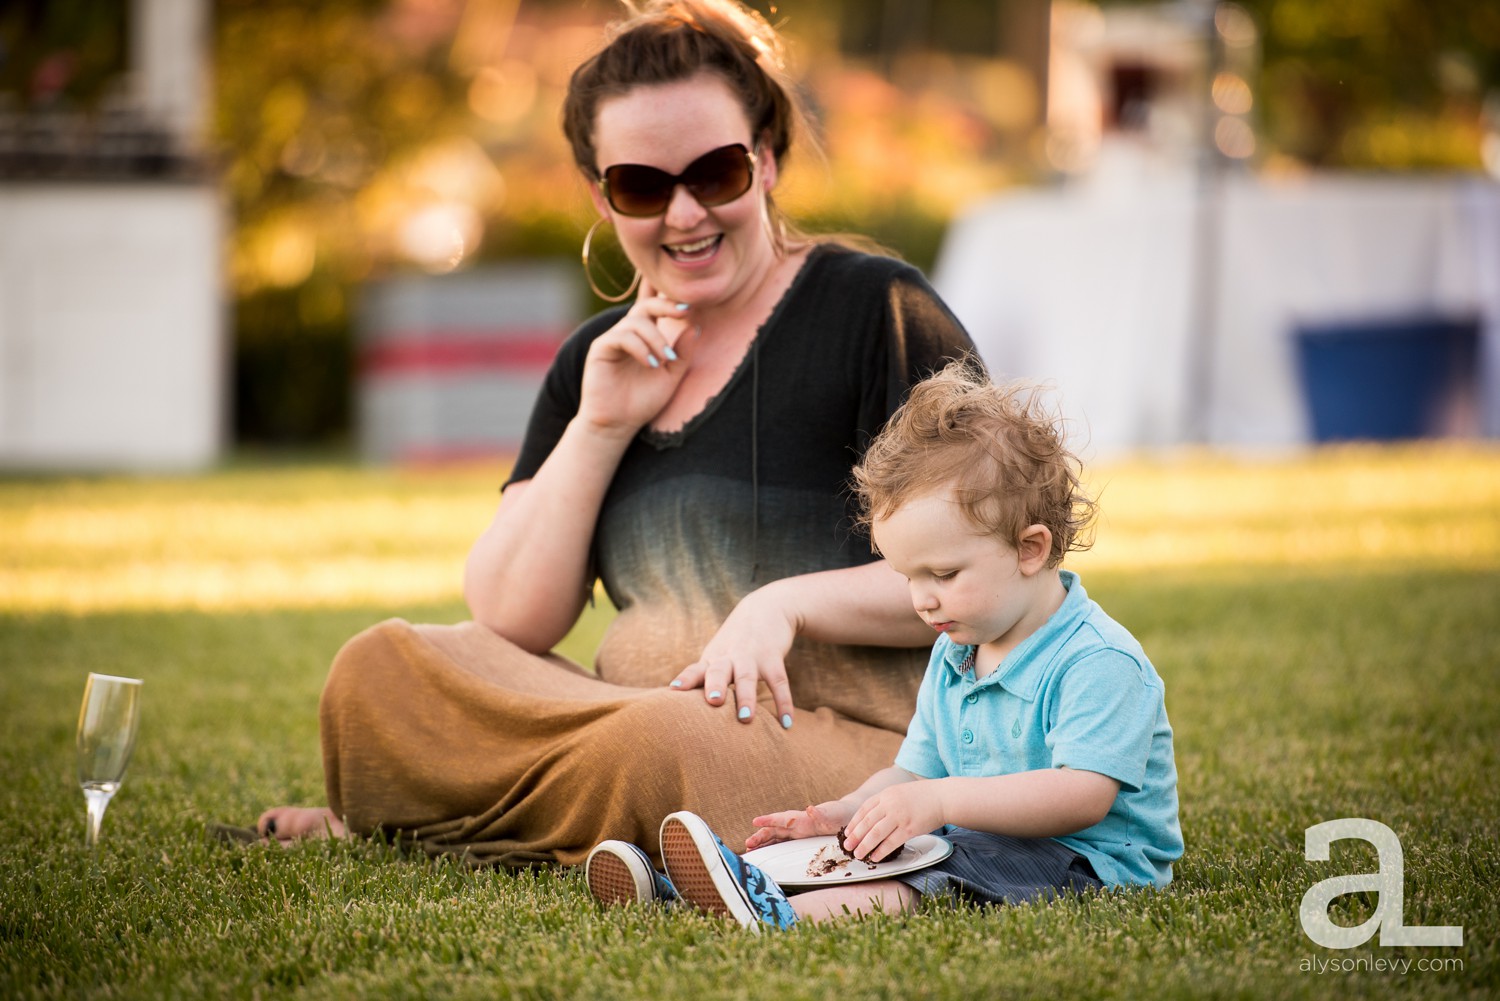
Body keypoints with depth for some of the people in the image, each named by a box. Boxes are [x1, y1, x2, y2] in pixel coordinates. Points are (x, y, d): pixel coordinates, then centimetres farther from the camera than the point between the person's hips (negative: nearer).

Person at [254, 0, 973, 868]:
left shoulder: (875, 309, -3)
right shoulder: (598, 363, 14)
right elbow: (505, 626, 7)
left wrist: (789, 601, -19)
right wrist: (600, 429, -3)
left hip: (861, 741, -5)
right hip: (640, 718, 5)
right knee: (379, 671, -12)